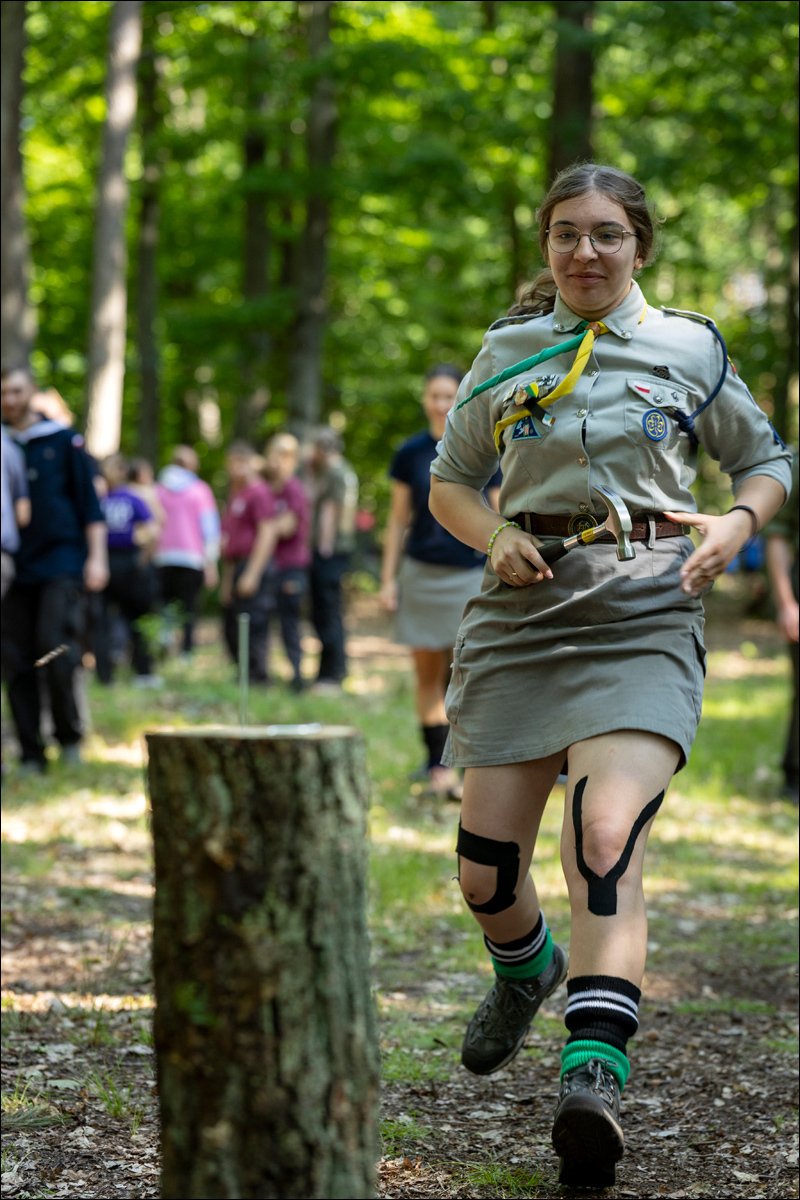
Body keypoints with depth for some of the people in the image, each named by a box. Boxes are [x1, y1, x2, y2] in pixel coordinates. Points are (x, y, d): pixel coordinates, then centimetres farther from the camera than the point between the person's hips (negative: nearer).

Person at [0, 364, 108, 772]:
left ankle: (69, 734, 3)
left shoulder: (64, 441, 5)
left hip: (61, 561, -3)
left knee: (55, 646, -17)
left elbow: (90, 503, 5)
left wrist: (96, 557, -2)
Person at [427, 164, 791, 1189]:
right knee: (486, 866, 4)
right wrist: (496, 536, -2)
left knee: (606, 837, -24)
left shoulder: (689, 349, 7)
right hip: (521, 613, 3)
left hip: (643, 616, -3)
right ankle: (525, 970, 39)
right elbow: (449, 483, 19)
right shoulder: (508, 354, 11)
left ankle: (593, 1082, -29)